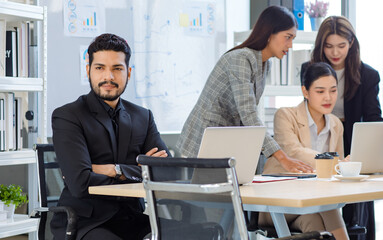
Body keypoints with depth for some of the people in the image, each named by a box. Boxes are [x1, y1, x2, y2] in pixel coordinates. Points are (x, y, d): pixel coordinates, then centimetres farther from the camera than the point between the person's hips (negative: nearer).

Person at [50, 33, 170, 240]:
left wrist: (113, 170, -12)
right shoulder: (66, 116, -3)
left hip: (131, 221, 5)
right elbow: (80, 184, -17)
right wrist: (141, 171, -7)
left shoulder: (143, 117, 14)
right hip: (84, 223, -4)